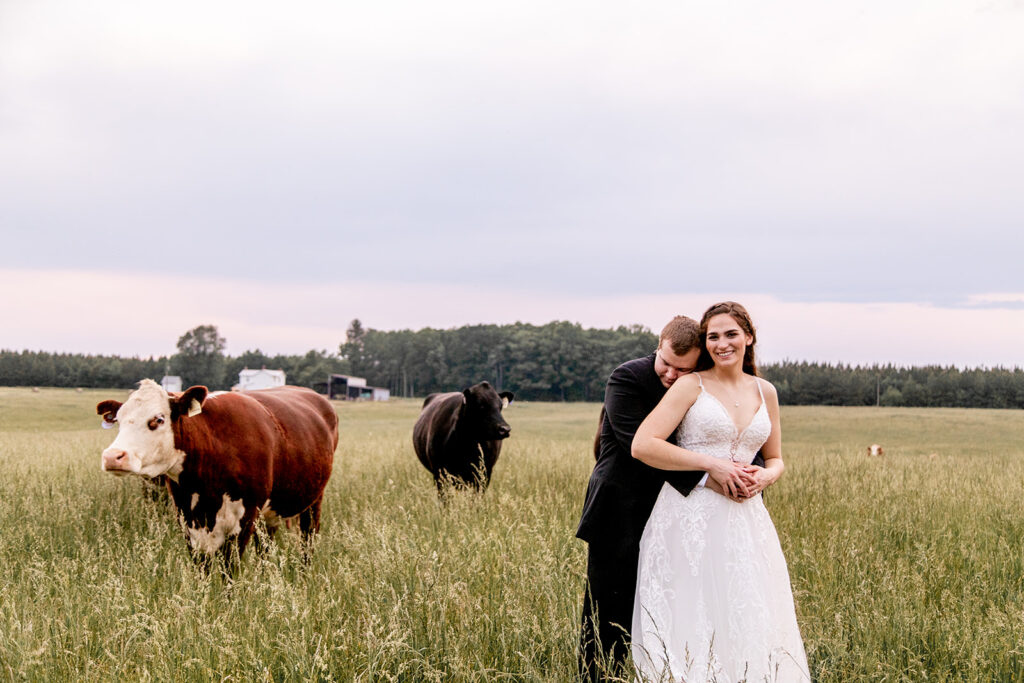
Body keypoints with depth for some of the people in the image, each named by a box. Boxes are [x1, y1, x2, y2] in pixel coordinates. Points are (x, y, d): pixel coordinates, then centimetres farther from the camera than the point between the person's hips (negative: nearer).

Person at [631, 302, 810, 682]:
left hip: (744, 518, 5)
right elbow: (642, 445, -12)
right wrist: (712, 463, -15)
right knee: (692, 623, -6)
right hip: (690, 517, -4)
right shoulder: (691, 386, -2)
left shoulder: (765, 393, 13)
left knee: (751, 625, 1)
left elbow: (775, 460, 24)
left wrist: (765, 476, -1)